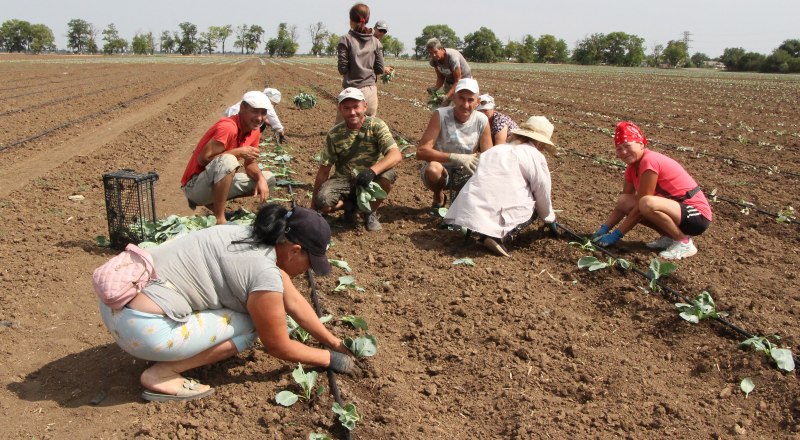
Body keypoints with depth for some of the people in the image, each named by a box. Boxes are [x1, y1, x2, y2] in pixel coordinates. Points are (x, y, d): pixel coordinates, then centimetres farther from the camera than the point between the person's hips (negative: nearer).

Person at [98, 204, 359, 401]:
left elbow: (294, 302, 16)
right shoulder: (265, 275, -19)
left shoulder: (259, 238, 7)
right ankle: (162, 374, -4)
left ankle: (166, 353, 14)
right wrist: (331, 359, 8)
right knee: (249, 327, -2)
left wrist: (335, 343, 20)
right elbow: (279, 348, -5)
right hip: (141, 326, -9)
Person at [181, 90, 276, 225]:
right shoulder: (228, 127, -25)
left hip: (219, 183, 8)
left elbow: (250, 164, 7)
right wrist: (239, 152, -23)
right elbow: (203, 159, -27)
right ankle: (220, 219, -24)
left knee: (268, 178, 7)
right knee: (227, 160, -36)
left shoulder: (254, 131, 1)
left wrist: (261, 179, -14)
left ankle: (213, 203, 7)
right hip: (195, 185, -8)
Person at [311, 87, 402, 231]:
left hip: (371, 181, 0)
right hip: (344, 180, 1)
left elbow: (396, 155, -26)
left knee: (387, 175, -34)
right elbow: (324, 171, -3)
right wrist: (313, 205, -2)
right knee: (323, 202, -29)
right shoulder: (334, 135, -7)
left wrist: (372, 170, -44)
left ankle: (371, 212, -4)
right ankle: (350, 205, 8)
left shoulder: (376, 126, -12)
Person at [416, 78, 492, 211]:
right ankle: (438, 197, -1)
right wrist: (457, 158, -39)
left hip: (465, 173, 3)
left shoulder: (482, 120, -10)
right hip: (439, 169, -3)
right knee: (432, 169, -37)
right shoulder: (440, 115, -20)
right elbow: (421, 152, -29)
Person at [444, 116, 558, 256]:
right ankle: (495, 235, -8)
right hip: (495, 214, -7)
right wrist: (550, 220, 29)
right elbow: (542, 195, 10)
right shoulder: (535, 156, 5)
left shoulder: (498, 149, 24)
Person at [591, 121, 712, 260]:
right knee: (625, 202, -2)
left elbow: (642, 205, -22)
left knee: (647, 203, -34)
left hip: (697, 215, -9)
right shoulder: (632, 168, 5)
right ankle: (668, 237, 6)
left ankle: (684, 242, -11)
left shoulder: (649, 161, -22)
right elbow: (622, 206, 7)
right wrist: (603, 229, -7)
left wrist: (616, 234, -18)